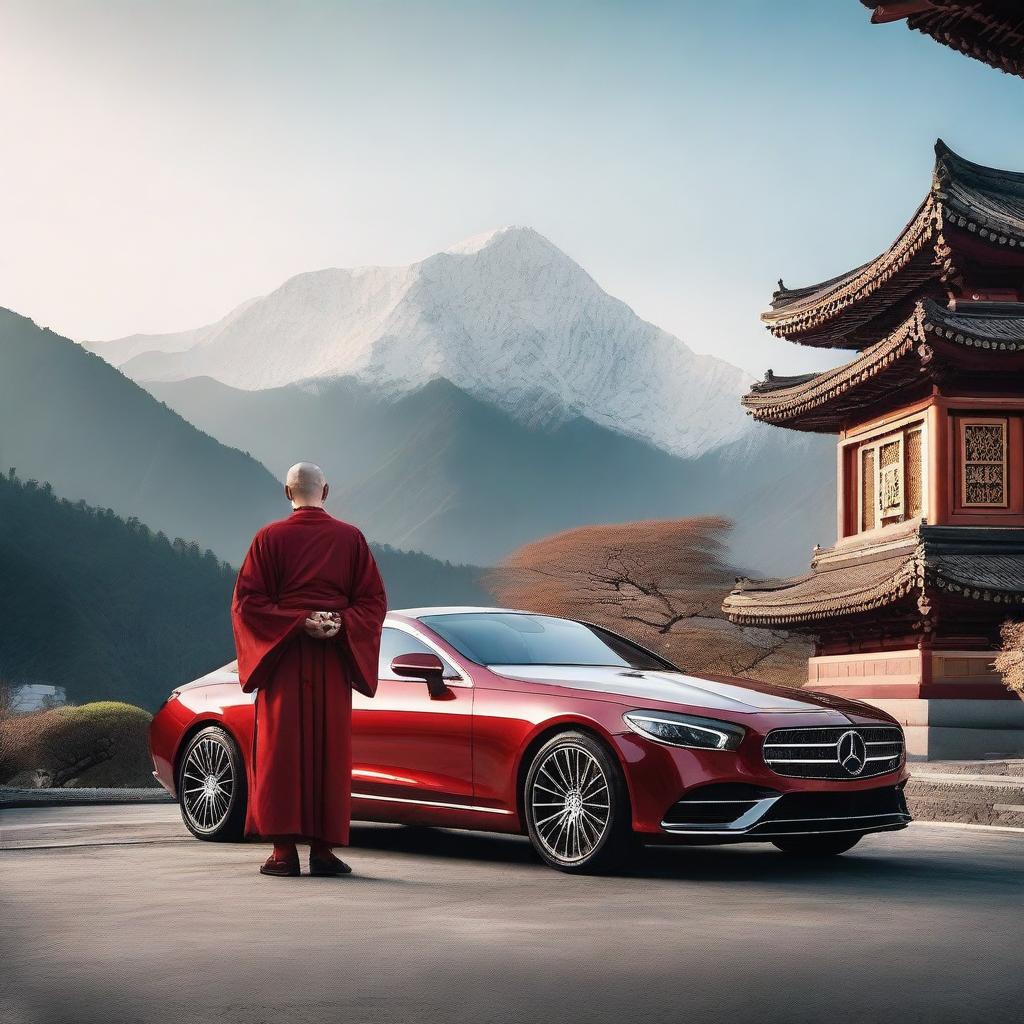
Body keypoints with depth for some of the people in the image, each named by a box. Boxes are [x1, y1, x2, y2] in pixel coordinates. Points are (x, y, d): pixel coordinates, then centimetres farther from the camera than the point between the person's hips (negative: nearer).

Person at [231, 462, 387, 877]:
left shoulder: (269, 538, -1)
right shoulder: (351, 538, 4)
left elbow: (246, 600, -7)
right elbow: (374, 599, 0)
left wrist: (295, 622, -11)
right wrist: (340, 624, -9)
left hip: (281, 655, -1)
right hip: (333, 659, 1)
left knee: (281, 750, 0)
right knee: (329, 750, 4)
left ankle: (284, 849, -5)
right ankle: (323, 849, 2)